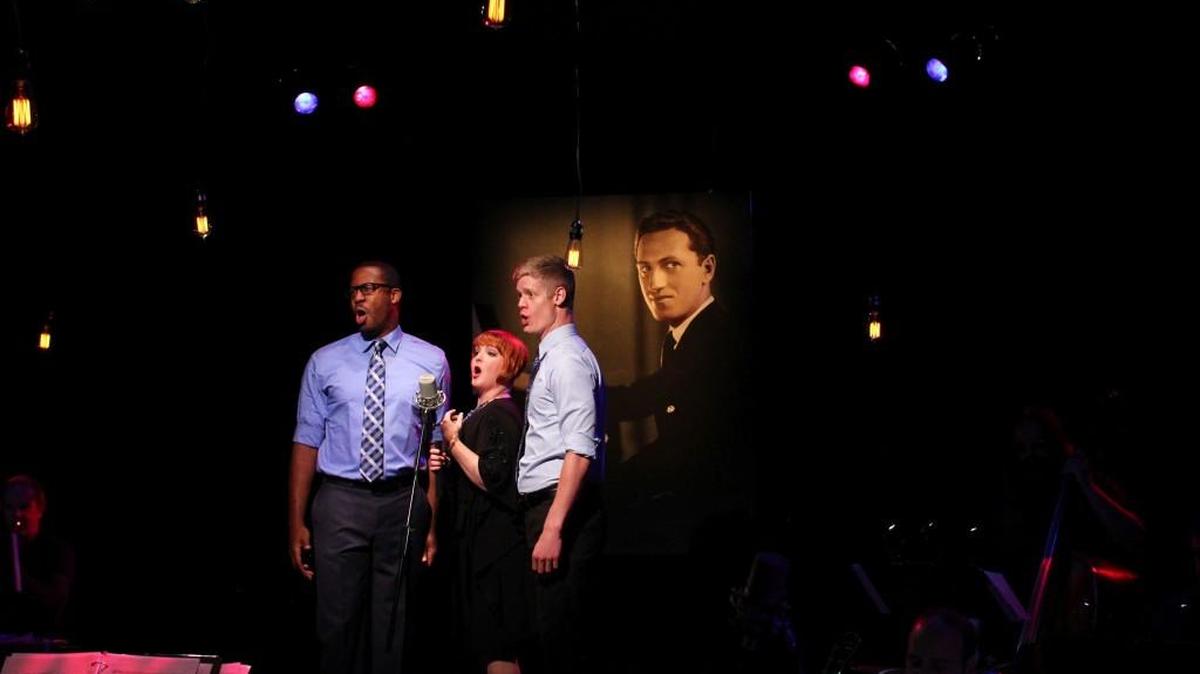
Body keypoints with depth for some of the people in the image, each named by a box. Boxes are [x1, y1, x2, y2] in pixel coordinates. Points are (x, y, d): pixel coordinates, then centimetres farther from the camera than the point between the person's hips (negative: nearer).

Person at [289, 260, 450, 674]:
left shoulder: (431, 361, 3)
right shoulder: (325, 362, 4)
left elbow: (437, 446, 3)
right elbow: (307, 441, 3)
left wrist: (433, 521, -2)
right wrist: (296, 522, -3)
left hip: (403, 501, 0)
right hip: (341, 502, 0)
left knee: (392, 624, 9)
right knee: (337, 623, 1)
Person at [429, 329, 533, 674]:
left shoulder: (502, 413, -13)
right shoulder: (478, 413, 17)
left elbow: (491, 478, -24)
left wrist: (453, 441, -14)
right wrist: (444, 463, 6)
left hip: (496, 540, -10)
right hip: (478, 538, 10)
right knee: (484, 641, 13)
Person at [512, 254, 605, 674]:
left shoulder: (569, 358, -11)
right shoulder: (549, 358, 18)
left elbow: (580, 452, -20)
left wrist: (553, 528, -24)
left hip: (564, 509, -10)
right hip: (542, 507, 10)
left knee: (561, 635, -11)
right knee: (549, 632, 12)